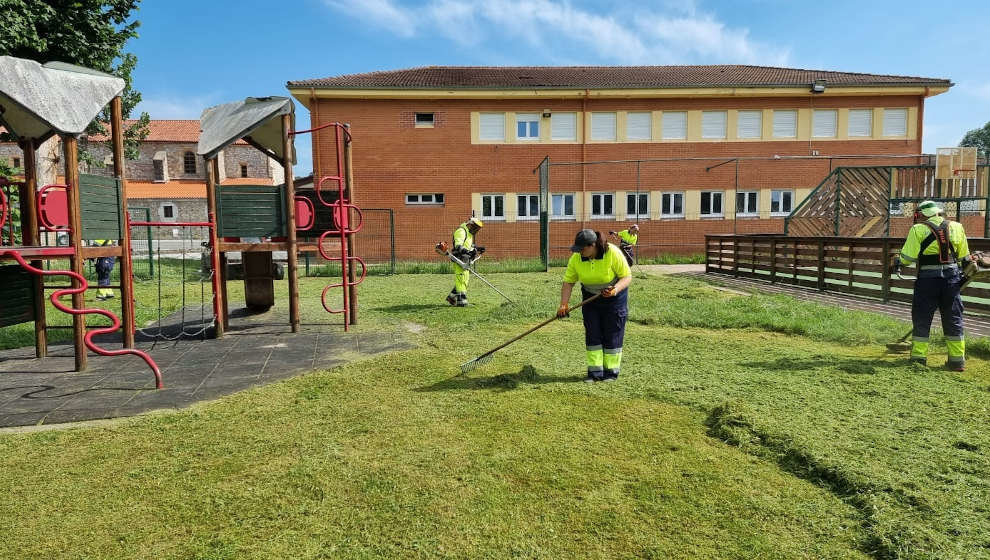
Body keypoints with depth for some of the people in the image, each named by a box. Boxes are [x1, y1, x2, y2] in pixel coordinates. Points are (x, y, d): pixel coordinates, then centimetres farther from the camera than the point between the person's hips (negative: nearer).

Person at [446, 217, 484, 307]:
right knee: (461, 279, -10)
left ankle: (452, 297, 21)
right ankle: (461, 301, -8)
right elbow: (458, 245, -25)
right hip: (460, 258, -10)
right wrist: (467, 251, -39)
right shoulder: (461, 231, -12)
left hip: (465, 260, 10)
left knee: (465, 279, 13)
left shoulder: (469, 233, 22)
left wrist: (477, 249, 17)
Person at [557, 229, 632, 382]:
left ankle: (611, 372, 11)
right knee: (592, 334, 1)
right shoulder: (576, 258, -15)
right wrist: (564, 304, -23)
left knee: (612, 335, 0)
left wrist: (615, 290, -37)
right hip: (590, 298, 3)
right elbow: (568, 282, -12)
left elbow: (627, 276, -19)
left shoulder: (613, 253, -25)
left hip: (614, 297, -3)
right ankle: (595, 372, 8)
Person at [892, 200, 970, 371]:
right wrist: (964, 275, 23)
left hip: (928, 279, -4)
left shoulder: (918, 229, -6)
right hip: (952, 278, 4)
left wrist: (898, 263, 7)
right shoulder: (956, 227, 7)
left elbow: (908, 256, -12)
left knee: (922, 318, 6)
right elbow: (964, 258, 12)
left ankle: (919, 357, 9)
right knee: (953, 320, 11)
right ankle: (957, 360, 15)